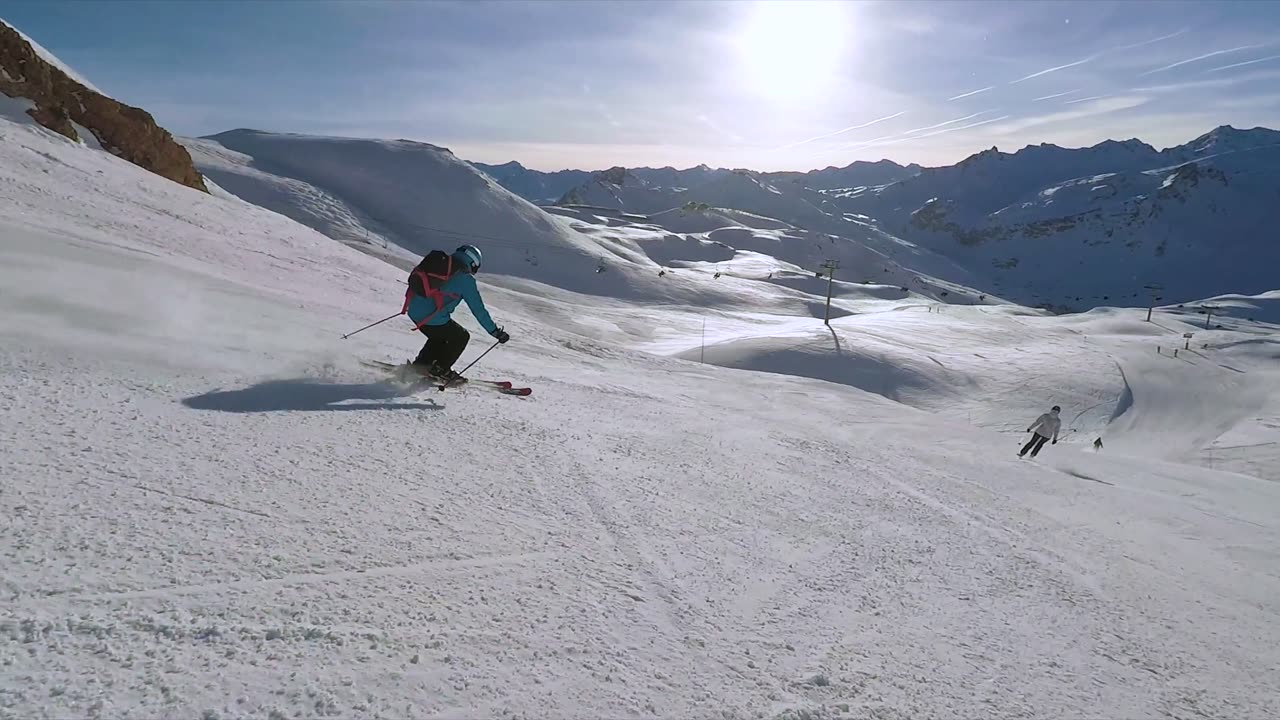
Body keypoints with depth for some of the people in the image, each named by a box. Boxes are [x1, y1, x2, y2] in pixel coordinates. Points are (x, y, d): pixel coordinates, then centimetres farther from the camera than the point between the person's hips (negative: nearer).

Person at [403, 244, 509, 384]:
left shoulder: (437, 262, 15)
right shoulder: (465, 278, -5)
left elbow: (413, 279, 27)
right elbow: (478, 309, -4)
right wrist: (495, 331, 2)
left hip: (413, 311, 8)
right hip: (433, 318, -8)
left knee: (439, 337, 31)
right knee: (461, 337, 15)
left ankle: (420, 365, 28)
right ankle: (440, 370, 15)